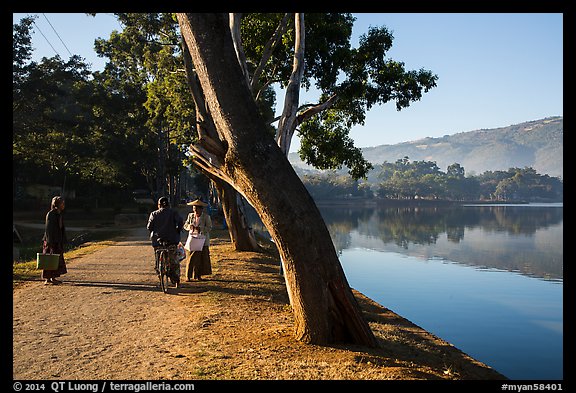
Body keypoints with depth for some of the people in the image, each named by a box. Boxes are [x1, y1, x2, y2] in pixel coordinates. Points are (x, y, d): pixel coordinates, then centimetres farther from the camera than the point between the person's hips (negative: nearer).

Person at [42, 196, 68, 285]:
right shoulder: (50, 214, -15)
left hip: (58, 241, 9)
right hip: (51, 241, -9)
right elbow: (48, 228, -18)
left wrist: (63, 241, 17)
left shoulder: (59, 214, 12)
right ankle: (47, 279, 3)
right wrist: (50, 242, -21)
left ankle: (53, 278, 19)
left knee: (57, 260, 12)